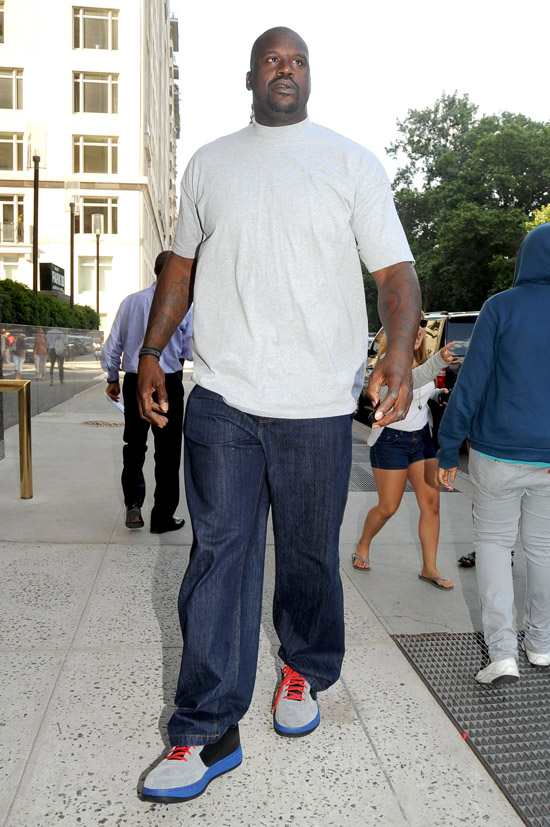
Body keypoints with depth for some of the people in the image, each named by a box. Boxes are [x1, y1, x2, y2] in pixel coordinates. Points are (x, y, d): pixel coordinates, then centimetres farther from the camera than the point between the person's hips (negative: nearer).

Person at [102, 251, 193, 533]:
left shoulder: (130, 301, 3)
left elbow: (113, 344, 7)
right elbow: (189, 351, -5)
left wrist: (113, 378, 18)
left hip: (134, 382, 3)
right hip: (168, 383, -3)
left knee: (134, 444, 18)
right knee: (167, 451, 6)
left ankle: (133, 504, 6)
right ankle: (163, 518, 14)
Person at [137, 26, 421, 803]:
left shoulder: (352, 163, 6)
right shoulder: (209, 164, 14)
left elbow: (395, 269, -1)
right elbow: (182, 264, 19)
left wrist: (399, 352, -20)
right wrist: (151, 351, 10)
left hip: (317, 404, -1)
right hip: (222, 398, 2)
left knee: (310, 557, 10)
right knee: (218, 556, 0)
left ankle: (305, 672, 37)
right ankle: (208, 733, 10)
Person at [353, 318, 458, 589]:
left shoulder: (421, 359, 5)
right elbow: (410, 380, -41)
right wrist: (438, 362, -57)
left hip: (421, 437, 7)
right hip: (391, 439, -6)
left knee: (431, 503, 0)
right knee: (388, 507, 4)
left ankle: (429, 568, 10)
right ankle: (362, 548, 31)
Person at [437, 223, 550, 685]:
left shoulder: (502, 308, -9)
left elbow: (470, 384, -10)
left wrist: (448, 451, -3)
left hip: (500, 455, -3)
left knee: (492, 541, 11)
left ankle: (503, 653, 3)